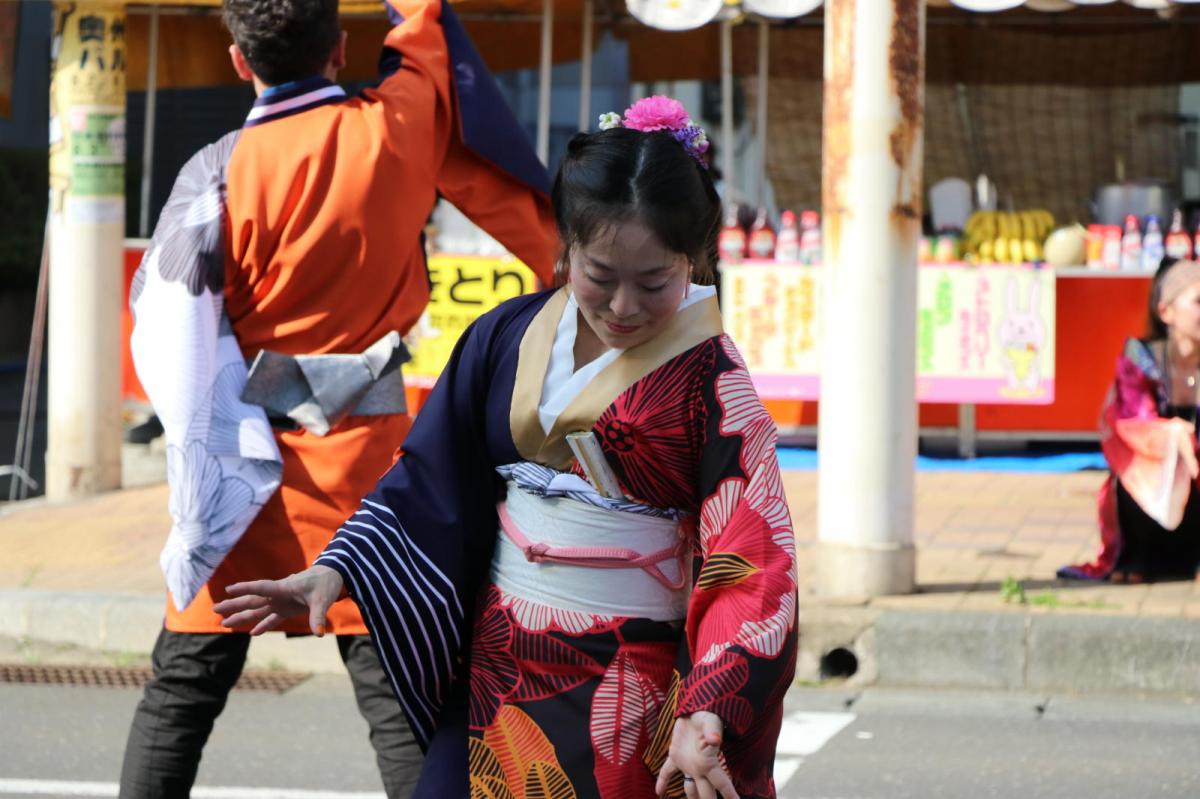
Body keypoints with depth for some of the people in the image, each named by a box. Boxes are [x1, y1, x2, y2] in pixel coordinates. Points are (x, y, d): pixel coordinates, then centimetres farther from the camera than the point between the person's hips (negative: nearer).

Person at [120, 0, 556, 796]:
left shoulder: (219, 173, -8)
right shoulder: (401, 129, -6)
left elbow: (167, 322, -5)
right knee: (391, 684, 1)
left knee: (186, 683, 8)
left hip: (240, 457, 0)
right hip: (362, 454, 0)